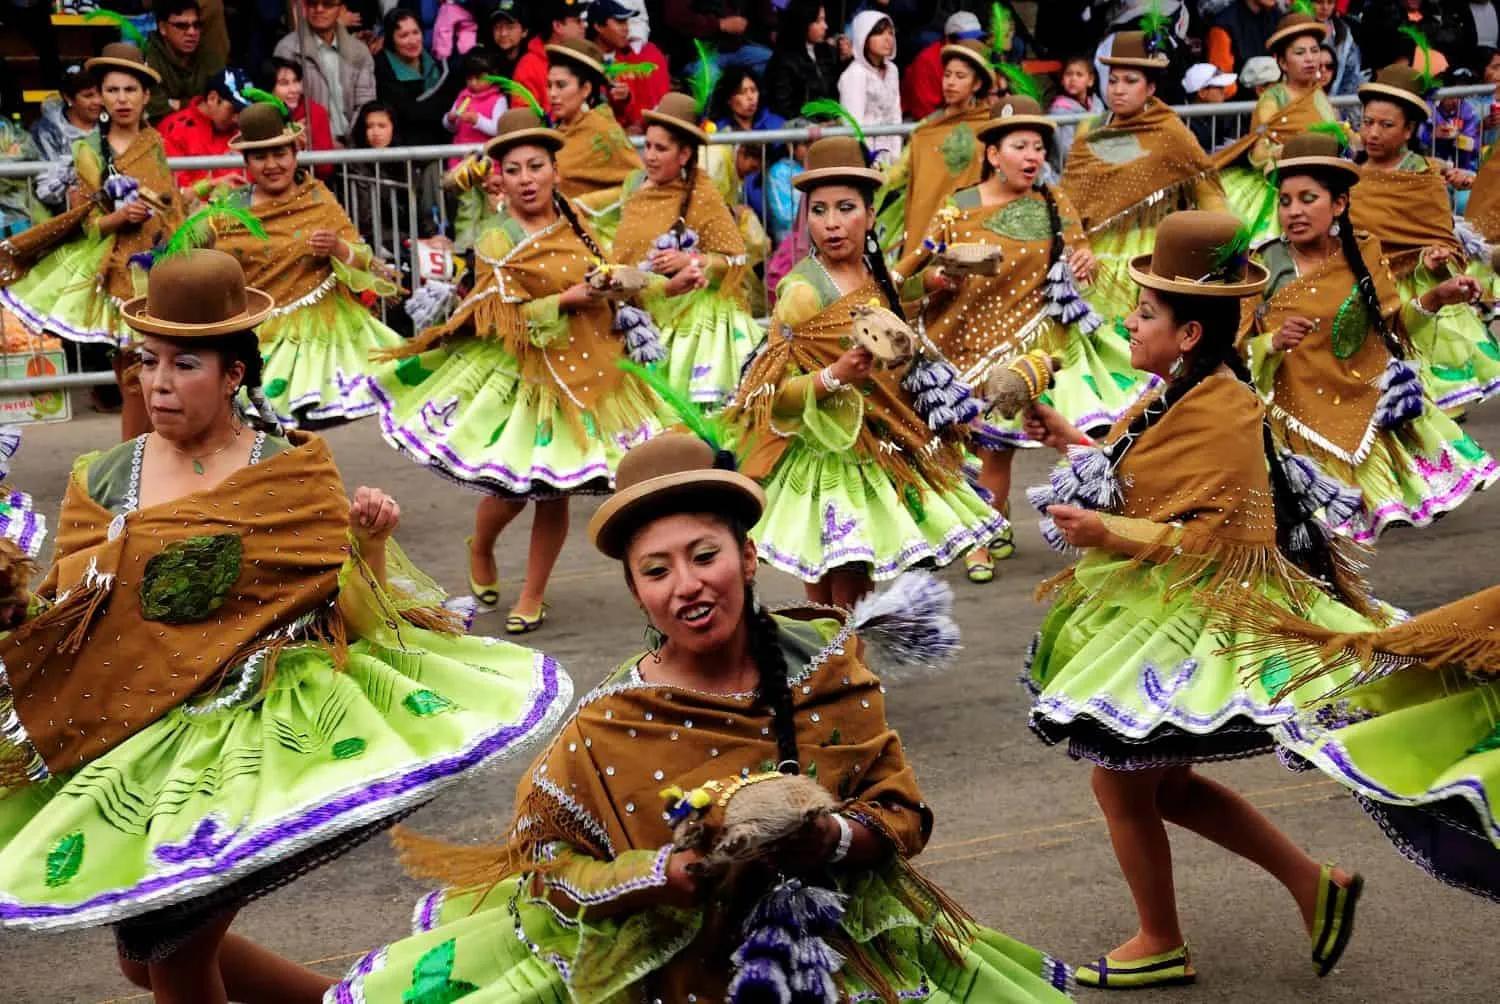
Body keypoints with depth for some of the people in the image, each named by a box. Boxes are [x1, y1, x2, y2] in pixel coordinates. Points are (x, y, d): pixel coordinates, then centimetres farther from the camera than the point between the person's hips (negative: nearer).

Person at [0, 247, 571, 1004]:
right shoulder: (102, 482, 2)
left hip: (266, 725, -5)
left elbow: (350, 612, -4)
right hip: (147, 741, 5)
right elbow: (62, 623, 3)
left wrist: (372, 540, -20)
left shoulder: (294, 473, -5)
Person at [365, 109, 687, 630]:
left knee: (555, 490, 5)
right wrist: (566, 301, -20)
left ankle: (533, 596, 20)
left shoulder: (572, 224, 5)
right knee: (515, 485, -4)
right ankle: (480, 550, 31)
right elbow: (507, 318, -15)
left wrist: (668, 285, 4)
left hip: (586, 369, 4)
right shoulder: (498, 242, -10)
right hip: (526, 373, -4)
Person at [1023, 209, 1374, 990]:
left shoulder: (1220, 414, -22)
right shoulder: (1184, 396, 8)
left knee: (1120, 780, 2)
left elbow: (1208, 539, -26)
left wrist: (1106, 531, -29)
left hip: (1189, 626, -10)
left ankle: (1160, 947, 21)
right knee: (1166, 784, 17)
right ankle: (1315, 886, 26)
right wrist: (1075, 443, 15)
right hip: (1162, 612, 10)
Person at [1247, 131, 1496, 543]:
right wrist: (1274, 343, -25)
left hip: (1367, 406, 3)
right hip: (1299, 415, -3)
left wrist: (1431, 300, -5)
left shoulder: (1364, 253, 0)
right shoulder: (1263, 268, -8)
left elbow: (1391, 326, 10)